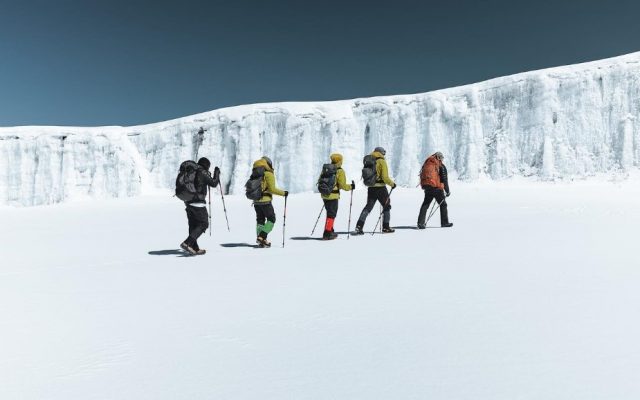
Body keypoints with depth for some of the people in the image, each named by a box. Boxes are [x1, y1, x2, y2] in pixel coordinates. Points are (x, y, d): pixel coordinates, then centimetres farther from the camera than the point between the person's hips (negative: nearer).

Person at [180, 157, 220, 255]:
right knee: (203, 224, -1)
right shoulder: (202, 172, -9)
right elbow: (213, 183, -6)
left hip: (188, 202, 8)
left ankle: (195, 248, 16)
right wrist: (217, 173, 7)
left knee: (193, 225, 12)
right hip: (198, 202, -8)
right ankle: (187, 243, -14)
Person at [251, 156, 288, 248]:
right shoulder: (269, 174, -9)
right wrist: (283, 193, -5)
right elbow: (272, 189, -15)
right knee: (271, 219, 3)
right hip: (265, 201, -7)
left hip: (256, 201, 7)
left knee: (260, 220, 15)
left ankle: (260, 240, 14)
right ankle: (262, 237, -10)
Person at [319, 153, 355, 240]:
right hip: (333, 195, -7)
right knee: (331, 214, -1)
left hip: (324, 195, 7)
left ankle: (330, 231, 27)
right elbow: (343, 185, -11)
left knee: (330, 213, 20)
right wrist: (351, 187, 6)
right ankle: (327, 234, -6)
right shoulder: (340, 171, -10)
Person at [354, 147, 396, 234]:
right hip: (381, 188, -5)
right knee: (387, 207, 14)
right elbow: (385, 177, -15)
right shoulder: (382, 161, -10)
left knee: (368, 207, 11)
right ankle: (386, 227, 17)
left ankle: (359, 227, 0)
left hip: (371, 188, 5)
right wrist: (392, 184, 0)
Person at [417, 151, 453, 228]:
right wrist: (447, 191, 6)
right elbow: (444, 179, -2)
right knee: (443, 204, 12)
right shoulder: (441, 166, -1)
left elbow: (422, 176, 15)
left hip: (427, 187, 4)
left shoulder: (426, 163, 13)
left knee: (425, 204, 10)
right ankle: (444, 223, 18)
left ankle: (420, 223, 0)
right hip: (437, 187, -4)